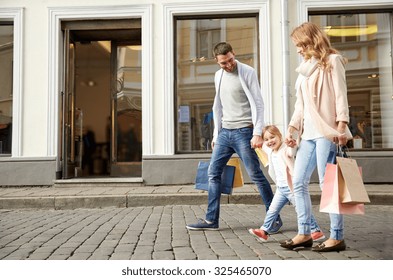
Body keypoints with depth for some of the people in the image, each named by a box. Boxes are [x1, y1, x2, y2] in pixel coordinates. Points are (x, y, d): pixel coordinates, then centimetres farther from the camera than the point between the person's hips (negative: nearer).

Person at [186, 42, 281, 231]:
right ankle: (211, 219, 13)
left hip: (243, 131, -6)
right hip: (224, 132, 7)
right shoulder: (218, 76, 14)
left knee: (255, 174, -5)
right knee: (213, 173, 5)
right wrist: (216, 134, 16)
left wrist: (257, 133, -19)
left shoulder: (247, 72, -5)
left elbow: (257, 104, -10)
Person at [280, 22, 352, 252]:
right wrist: (292, 128, 13)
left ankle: (337, 237, 2)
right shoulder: (306, 68, 22)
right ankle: (304, 233, 12)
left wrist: (342, 124, -17)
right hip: (308, 132, 8)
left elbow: (340, 93, -7)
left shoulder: (331, 60, 3)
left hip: (326, 130, -8)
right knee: (298, 182, 5)